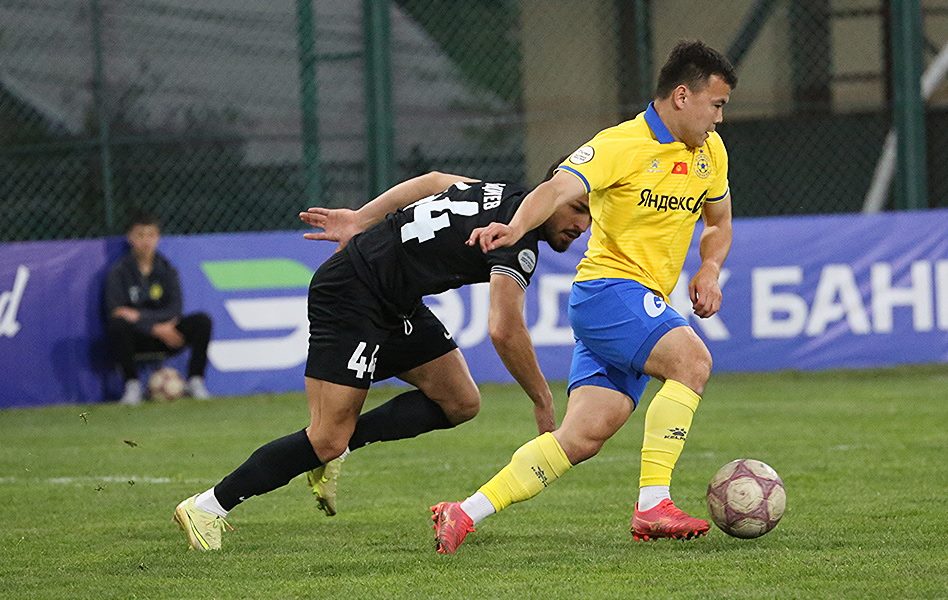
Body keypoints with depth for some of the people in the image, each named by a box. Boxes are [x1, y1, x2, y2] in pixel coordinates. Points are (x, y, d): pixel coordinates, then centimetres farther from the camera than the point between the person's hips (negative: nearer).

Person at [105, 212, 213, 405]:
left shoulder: (167, 270, 5)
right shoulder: (119, 272, -4)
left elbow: (174, 312, -6)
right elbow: (115, 312, -16)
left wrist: (139, 316, -21)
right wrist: (155, 329, -22)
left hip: (163, 331, 3)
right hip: (135, 337, -3)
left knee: (202, 321, -20)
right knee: (116, 324, -36)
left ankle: (195, 381, -9)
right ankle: (132, 384, -23)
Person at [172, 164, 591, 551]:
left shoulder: (505, 197, 7)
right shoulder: (519, 240, -22)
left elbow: (434, 181, 22)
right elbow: (504, 331, -30)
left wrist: (360, 220, 23)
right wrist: (543, 403, -18)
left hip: (395, 306, 10)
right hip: (350, 295, -10)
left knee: (460, 402, 3)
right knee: (327, 440, -13)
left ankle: (332, 450, 5)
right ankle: (208, 507, -4)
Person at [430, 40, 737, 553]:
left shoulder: (710, 151, 12)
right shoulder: (621, 145, -12)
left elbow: (718, 222, 27)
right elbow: (558, 190, -25)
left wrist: (709, 271, 6)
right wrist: (515, 227, -46)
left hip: (645, 307, 8)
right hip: (607, 288, -8)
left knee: (583, 438, -4)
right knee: (692, 360, -29)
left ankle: (465, 515, 0)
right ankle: (652, 507, -28)